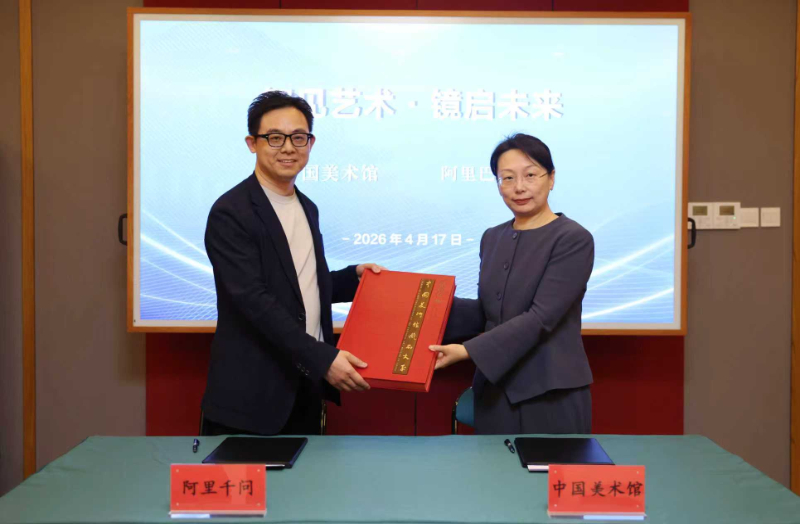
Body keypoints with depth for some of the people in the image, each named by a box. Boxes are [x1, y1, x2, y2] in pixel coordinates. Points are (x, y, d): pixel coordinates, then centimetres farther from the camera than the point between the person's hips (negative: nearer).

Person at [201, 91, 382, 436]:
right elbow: (254, 300, -21)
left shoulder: (307, 209, 12)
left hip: (305, 387, 7)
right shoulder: (230, 213, -13)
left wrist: (354, 276, 5)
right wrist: (322, 358, -24)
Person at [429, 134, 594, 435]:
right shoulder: (492, 238, 9)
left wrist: (467, 351, -22)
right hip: (494, 391, 6)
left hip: (551, 394, -5)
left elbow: (540, 318, -18)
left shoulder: (574, 240, -11)